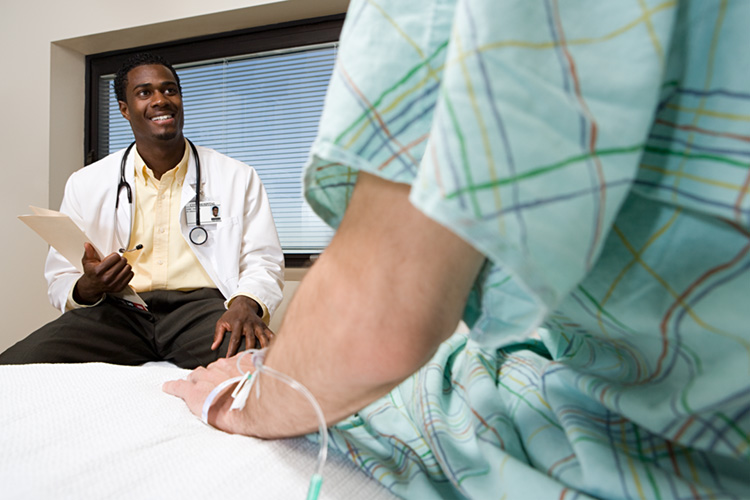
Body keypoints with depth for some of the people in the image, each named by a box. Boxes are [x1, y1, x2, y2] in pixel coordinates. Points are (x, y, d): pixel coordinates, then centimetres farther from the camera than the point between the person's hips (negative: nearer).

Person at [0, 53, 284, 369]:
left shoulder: (239, 178, 9)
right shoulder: (84, 184, 13)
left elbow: (263, 262, 5)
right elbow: (60, 282, 13)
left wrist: (246, 305, -19)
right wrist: (88, 288, -12)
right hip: (117, 309, 2)